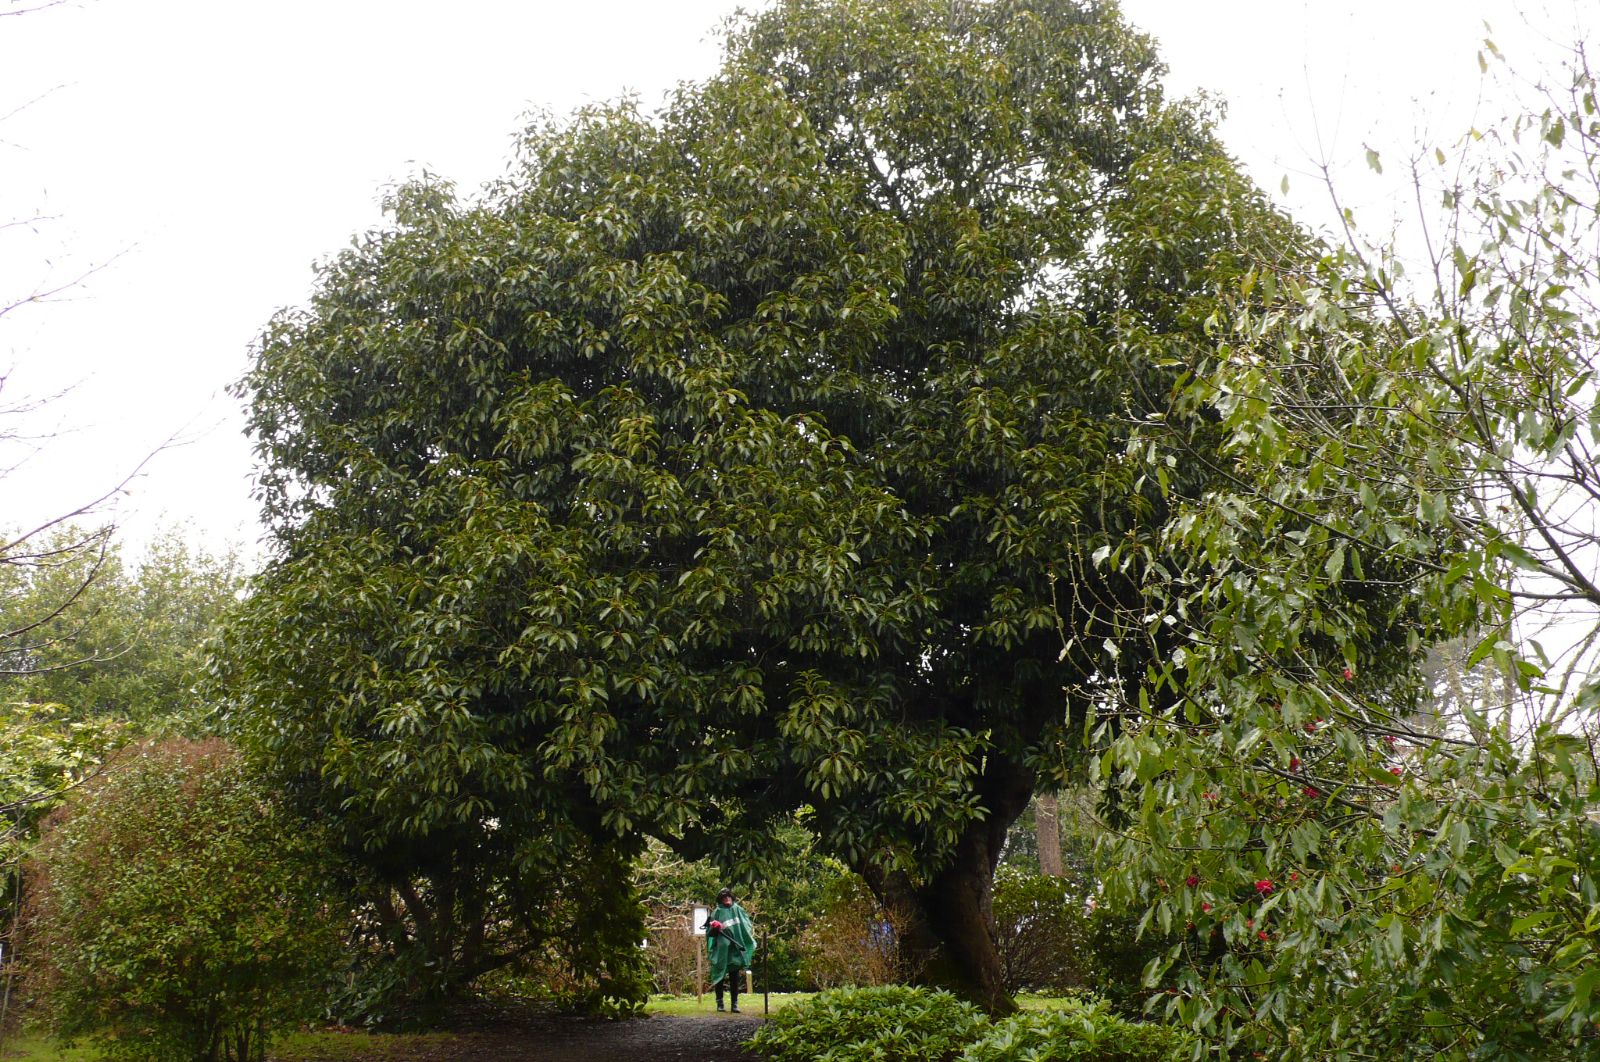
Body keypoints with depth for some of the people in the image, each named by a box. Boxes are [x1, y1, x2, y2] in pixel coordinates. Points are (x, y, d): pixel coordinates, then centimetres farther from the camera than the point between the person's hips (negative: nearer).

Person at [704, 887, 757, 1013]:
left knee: (735, 977, 1)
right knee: (720, 976, 1)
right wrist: (714, 928, -16)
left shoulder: (738, 910, 11)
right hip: (721, 949, -2)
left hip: (735, 948, 2)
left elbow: (747, 925, 21)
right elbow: (710, 931, 3)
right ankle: (719, 1002, 10)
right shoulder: (717, 912, 3)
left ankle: (734, 1003, 3)